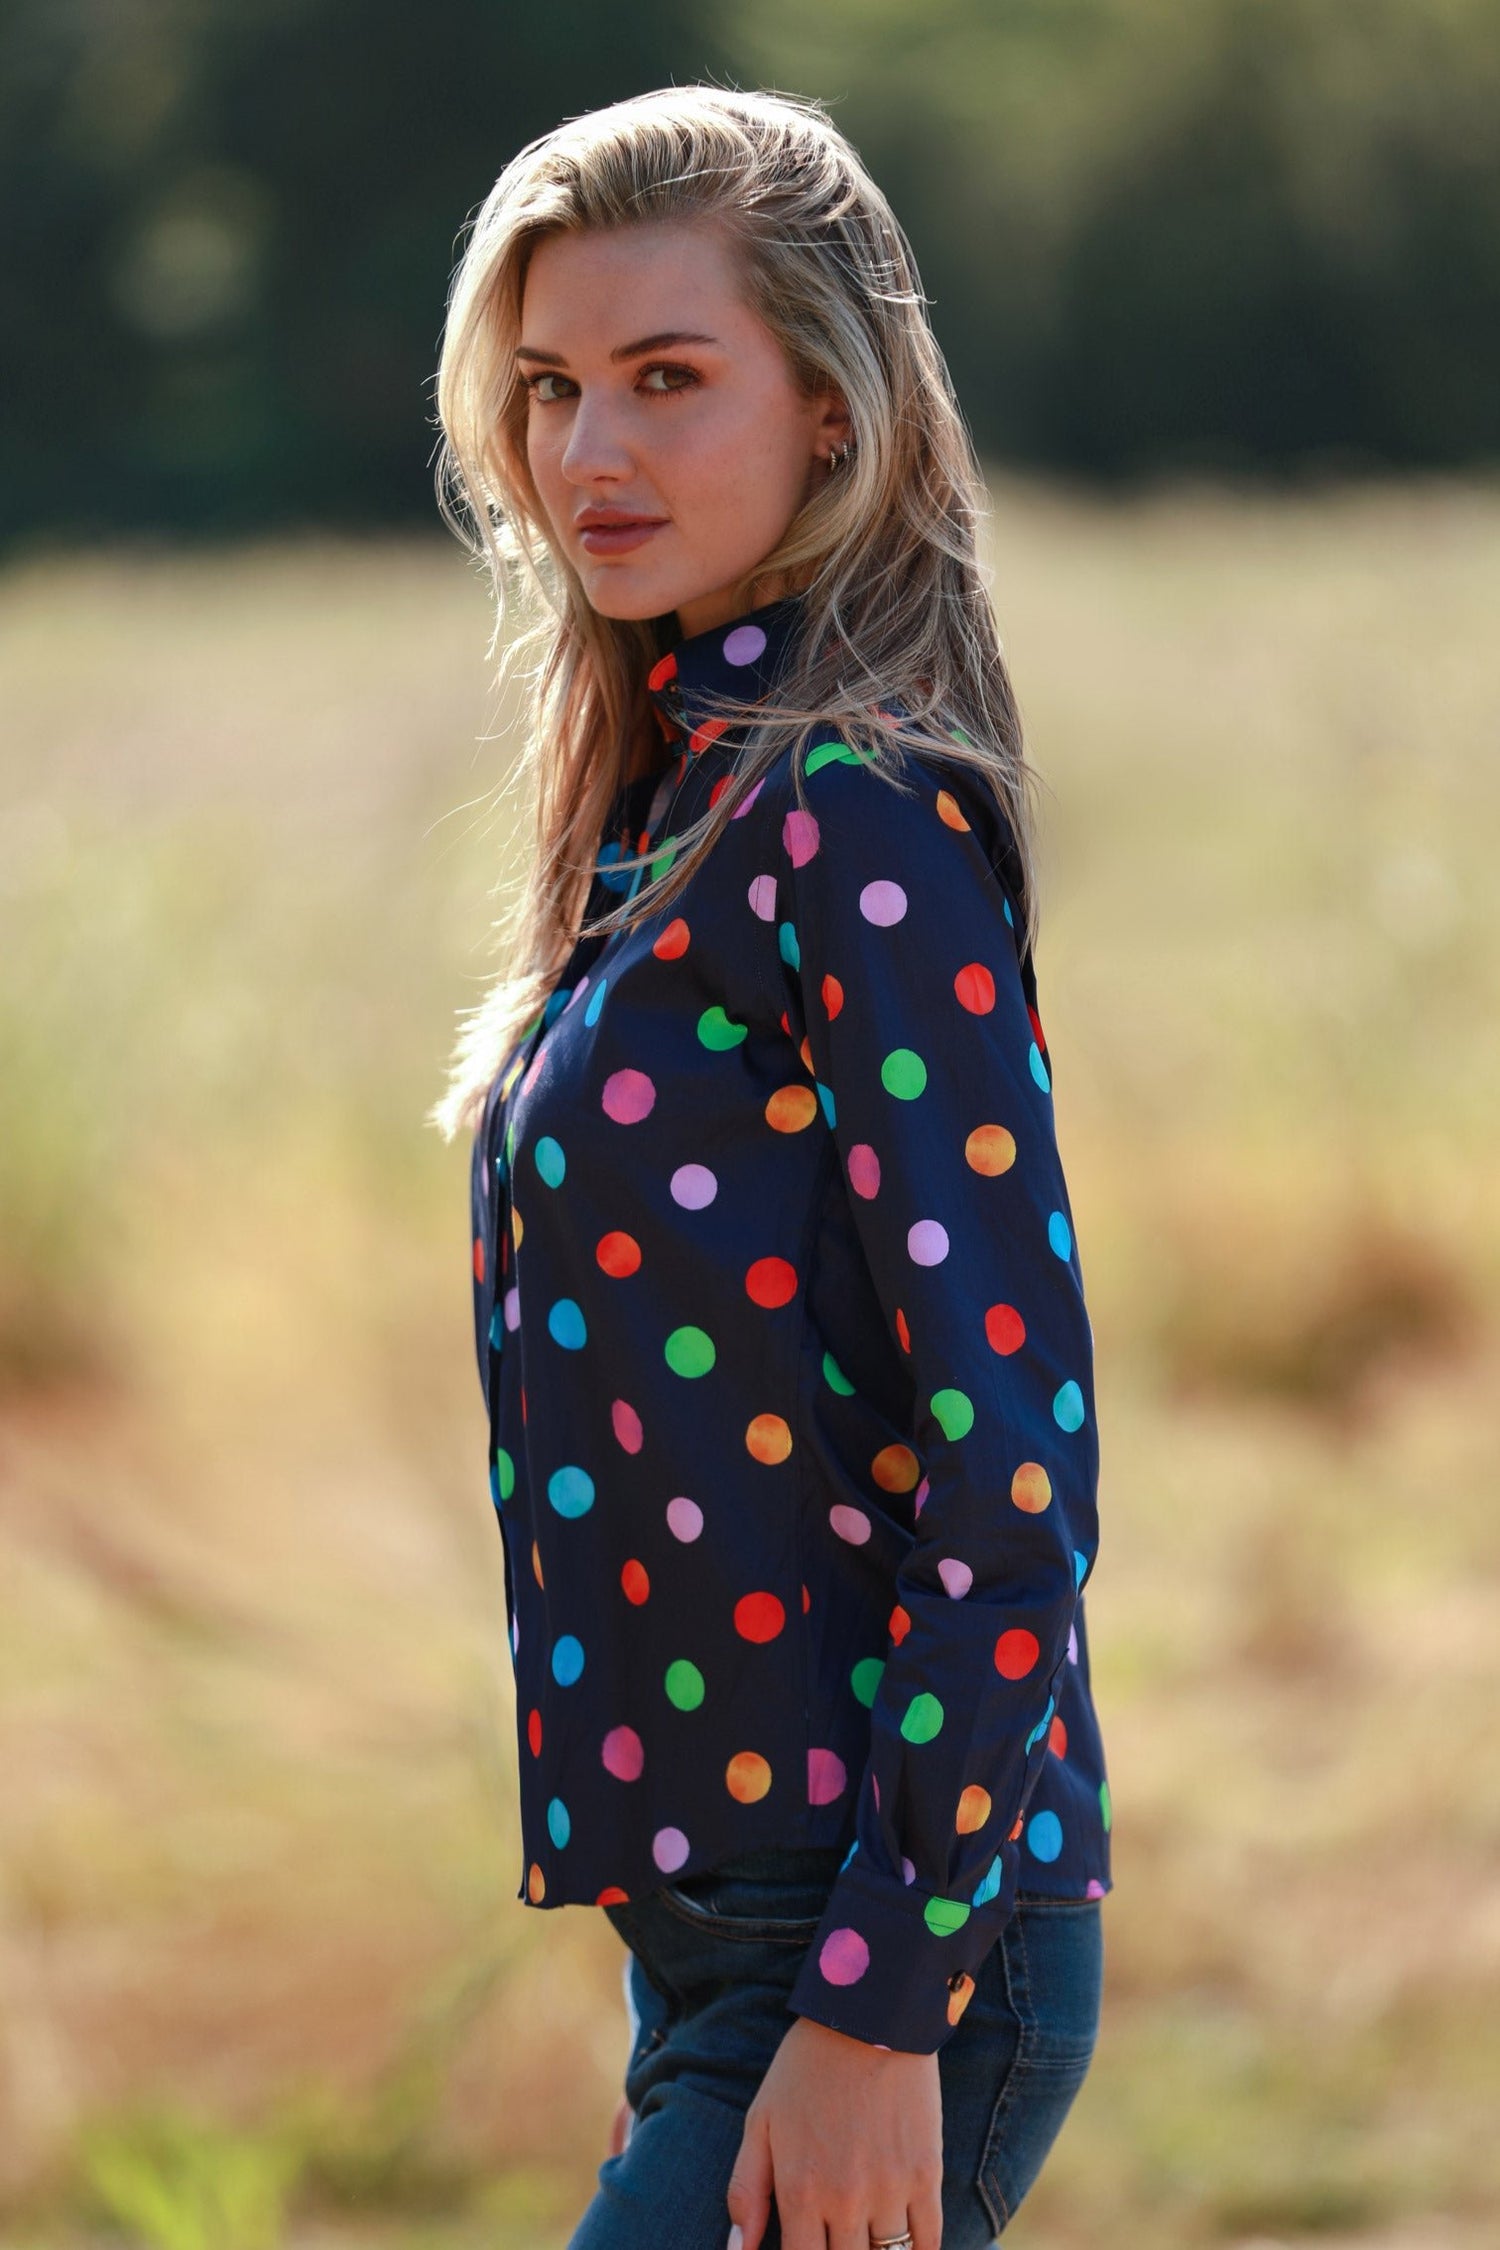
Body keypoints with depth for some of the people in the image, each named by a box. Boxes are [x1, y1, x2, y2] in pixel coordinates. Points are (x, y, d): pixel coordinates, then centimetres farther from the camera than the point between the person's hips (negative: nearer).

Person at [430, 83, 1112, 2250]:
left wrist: (884, 2009, -21)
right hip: (722, 1919, 9)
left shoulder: (861, 825, -14)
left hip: (885, 1949, -9)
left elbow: (1015, 1467, -19)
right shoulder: (673, 808, 13)